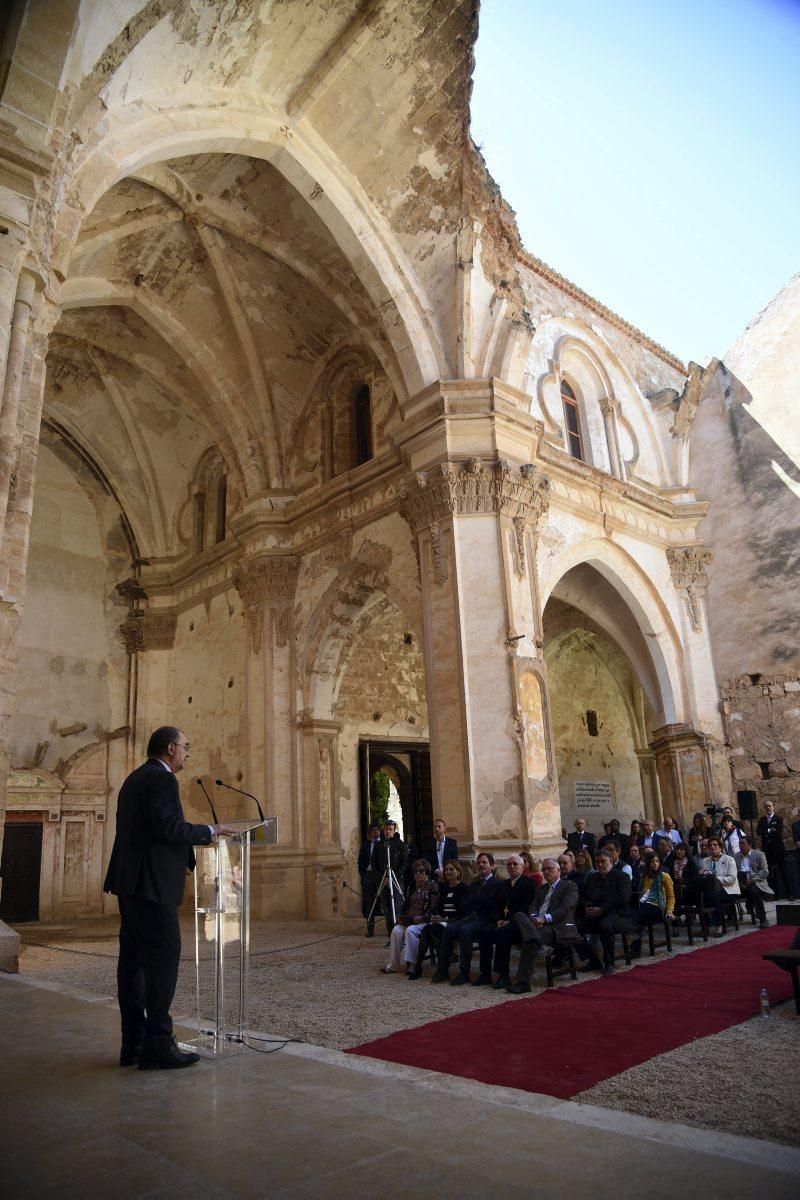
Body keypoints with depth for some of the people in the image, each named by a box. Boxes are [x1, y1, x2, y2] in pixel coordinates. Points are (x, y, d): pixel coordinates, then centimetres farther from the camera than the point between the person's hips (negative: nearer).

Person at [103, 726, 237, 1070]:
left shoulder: (135, 778, 18)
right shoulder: (161, 779, -13)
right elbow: (169, 827, -22)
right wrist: (210, 832, -10)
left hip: (129, 881, 10)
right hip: (152, 883, -10)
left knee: (133, 958, 11)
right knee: (163, 957, -6)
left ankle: (133, 1043, 18)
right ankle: (157, 1045, -2)